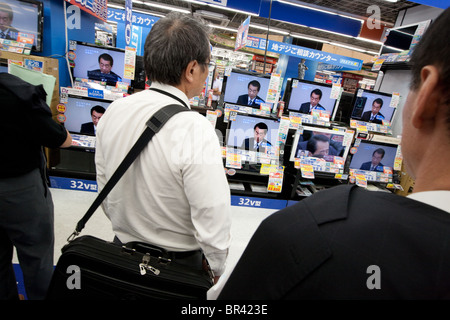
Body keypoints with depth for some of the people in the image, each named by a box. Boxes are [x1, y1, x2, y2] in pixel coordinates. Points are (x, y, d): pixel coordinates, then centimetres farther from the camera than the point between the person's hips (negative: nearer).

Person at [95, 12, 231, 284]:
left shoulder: (114, 111, -10)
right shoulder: (196, 131, -29)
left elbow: (103, 182, 3)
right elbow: (213, 220, -25)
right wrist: (216, 268, -5)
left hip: (122, 244, 5)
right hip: (179, 261, -4)